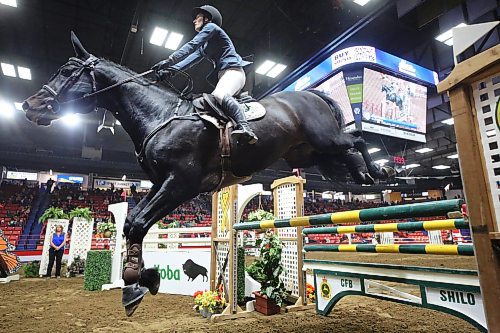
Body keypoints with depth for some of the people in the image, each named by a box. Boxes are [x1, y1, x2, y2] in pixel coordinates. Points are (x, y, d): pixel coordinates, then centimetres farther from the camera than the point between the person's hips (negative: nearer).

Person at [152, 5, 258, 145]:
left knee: (218, 95, -37)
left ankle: (245, 128, -54)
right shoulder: (204, 46, 32)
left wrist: (170, 60, -14)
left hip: (234, 70, -10)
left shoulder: (211, 27, 6)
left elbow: (192, 45, -7)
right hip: (223, 74, 10)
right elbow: (192, 59, 18)